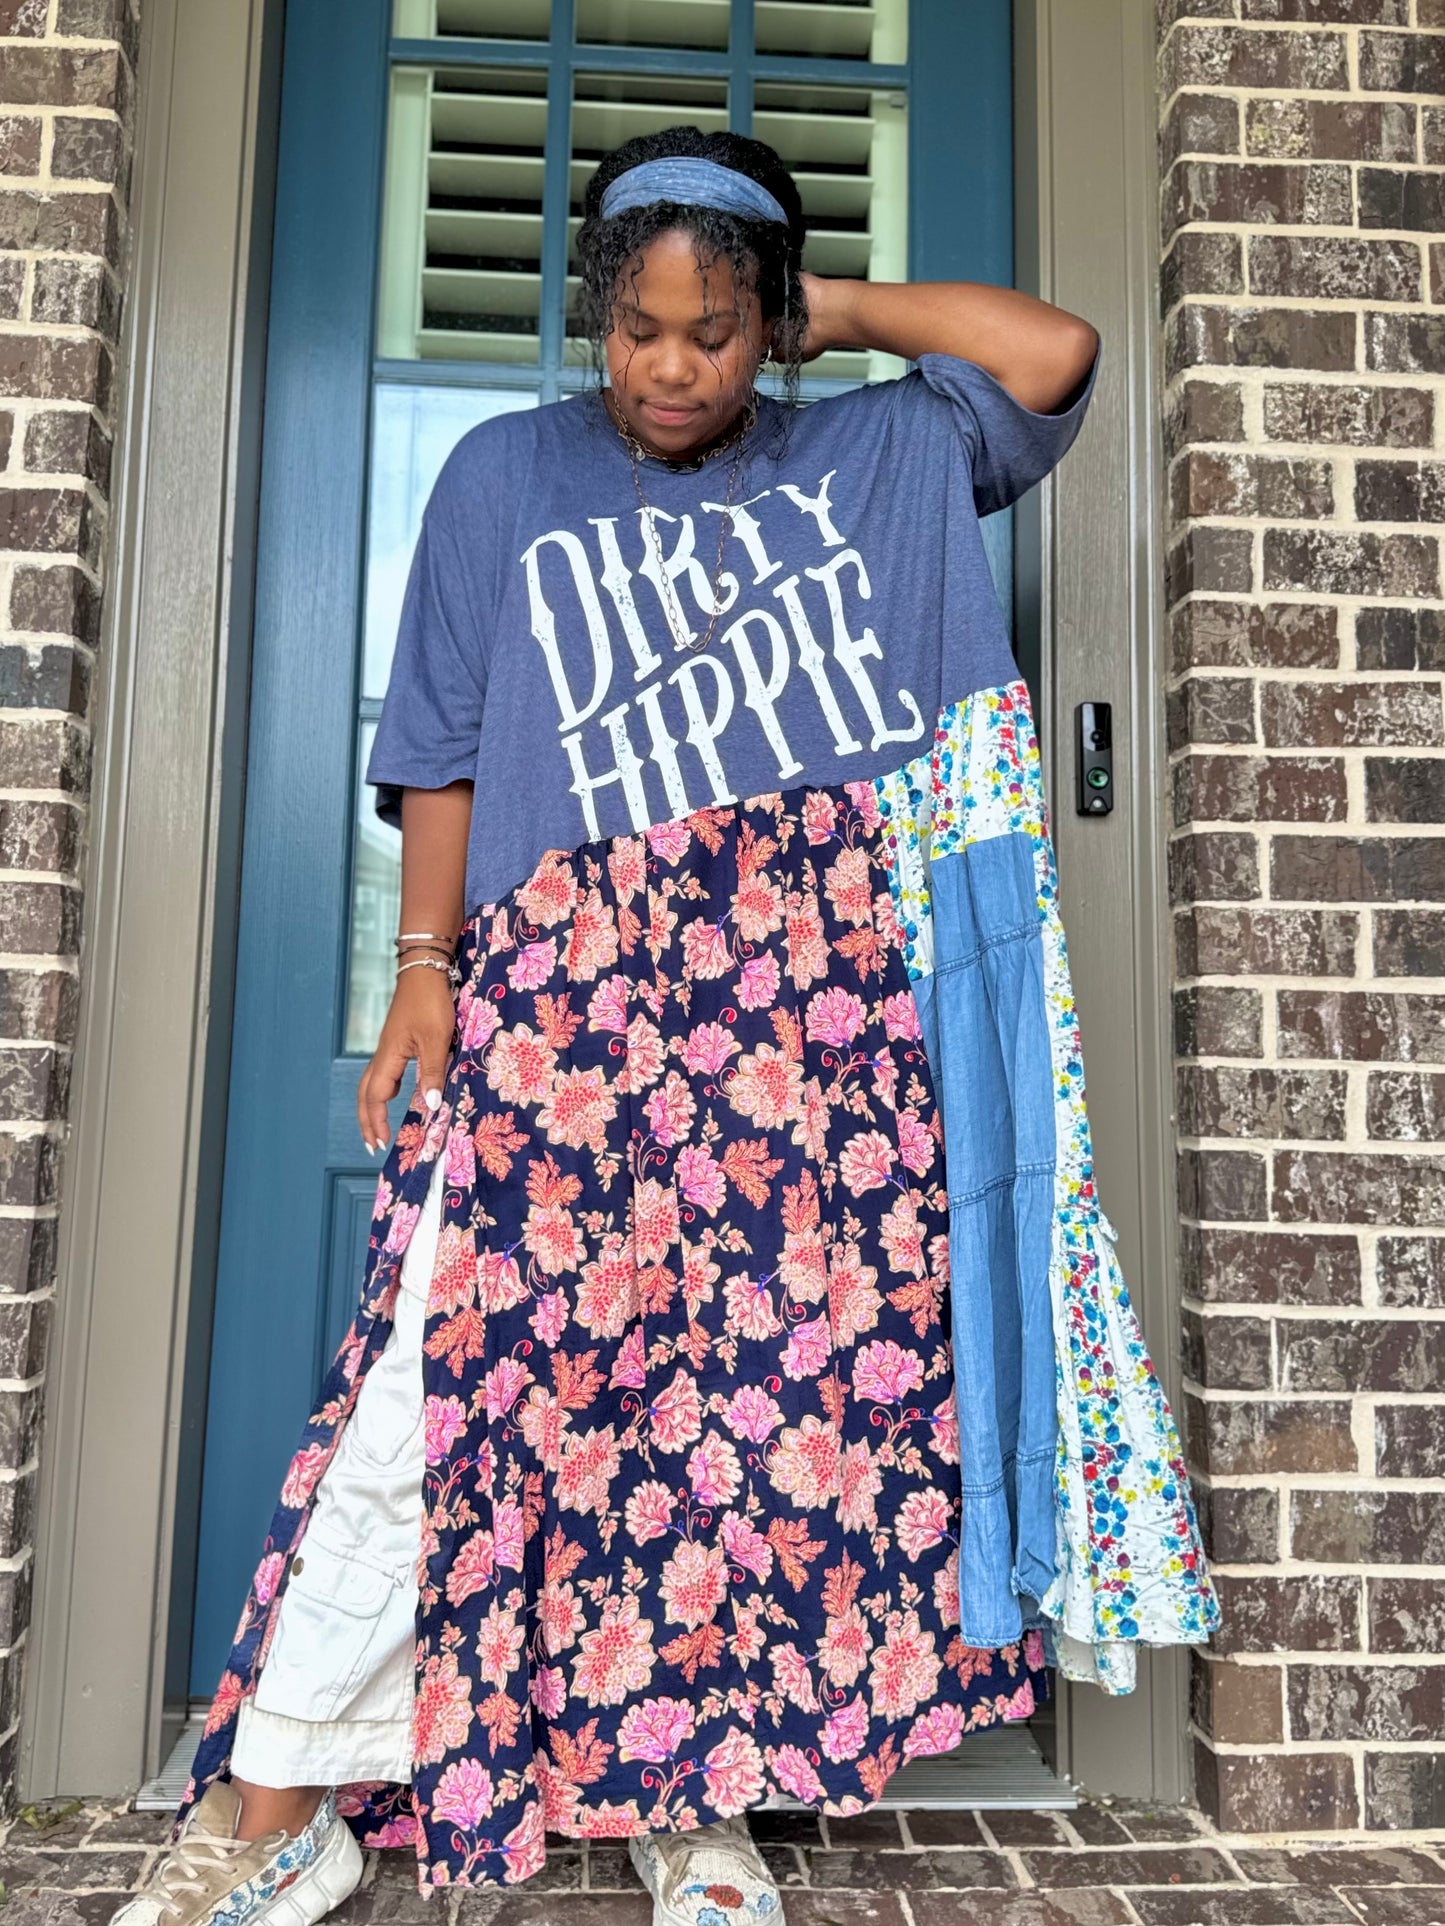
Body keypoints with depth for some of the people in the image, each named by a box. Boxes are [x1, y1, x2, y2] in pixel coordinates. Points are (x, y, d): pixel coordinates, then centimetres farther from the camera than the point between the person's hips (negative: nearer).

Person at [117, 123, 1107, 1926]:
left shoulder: (878, 456, 18)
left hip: (835, 977, 2)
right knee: (459, 1367, -6)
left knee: (776, 1369, 1)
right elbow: (446, 753, 9)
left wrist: (836, 306, 14)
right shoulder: (505, 477, 14)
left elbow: (1052, 350, 9)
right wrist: (423, 969, -1)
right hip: (579, 981, -1)